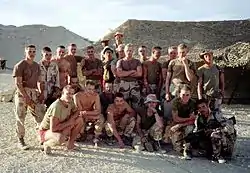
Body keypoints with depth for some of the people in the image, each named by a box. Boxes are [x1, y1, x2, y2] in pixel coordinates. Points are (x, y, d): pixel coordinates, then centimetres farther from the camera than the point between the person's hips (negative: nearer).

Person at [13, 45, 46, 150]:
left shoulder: (36, 66, 14)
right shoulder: (19, 66, -5)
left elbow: (39, 81, 18)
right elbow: (18, 84, -11)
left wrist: (41, 92, 2)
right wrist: (26, 97, -18)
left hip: (34, 92, 6)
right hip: (22, 93, -5)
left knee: (41, 115, 0)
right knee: (21, 117, -1)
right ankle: (20, 141, 9)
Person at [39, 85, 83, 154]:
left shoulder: (70, 102, -7)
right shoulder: (56, 107, -31)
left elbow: (76, 112, 10)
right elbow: (53, 128, -33)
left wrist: (72, 118, -13)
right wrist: (68, 122, -23)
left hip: (60, 128, 8)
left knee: (79, 120, -6)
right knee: (61, 138, -40)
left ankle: (70, 144, 7)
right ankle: (47, 144, -5)